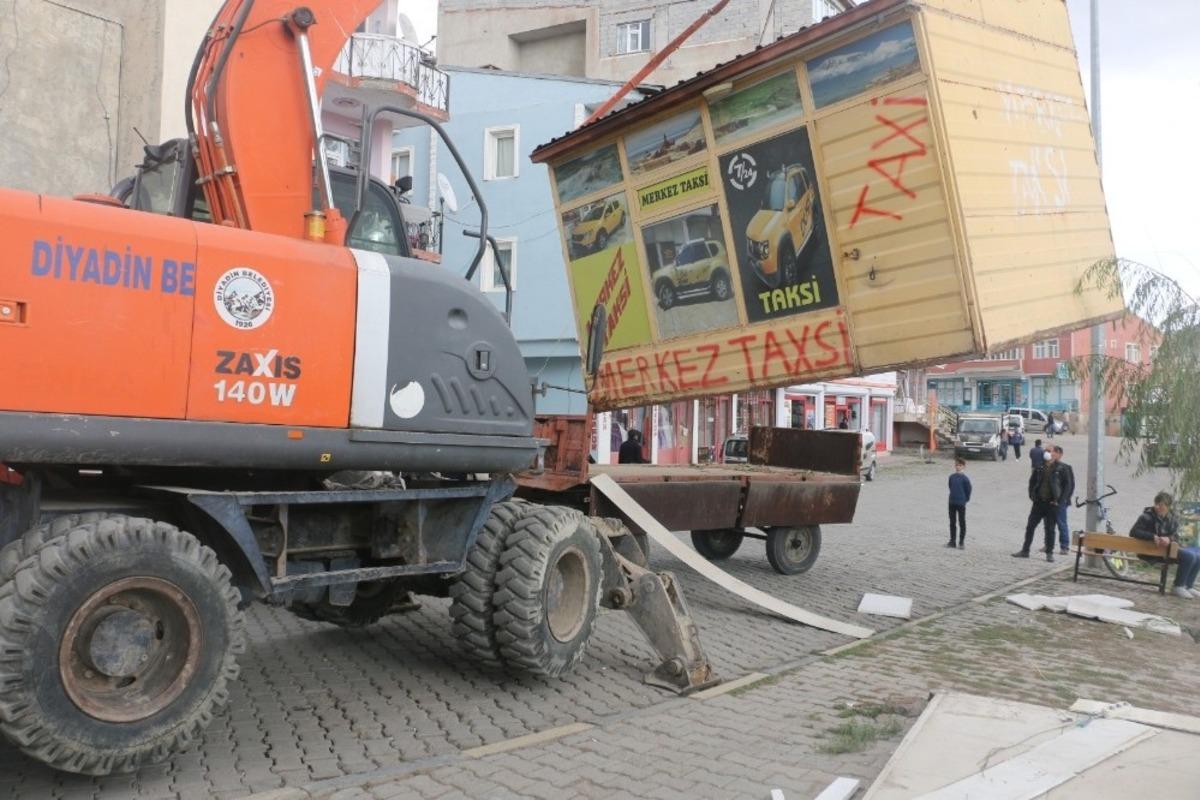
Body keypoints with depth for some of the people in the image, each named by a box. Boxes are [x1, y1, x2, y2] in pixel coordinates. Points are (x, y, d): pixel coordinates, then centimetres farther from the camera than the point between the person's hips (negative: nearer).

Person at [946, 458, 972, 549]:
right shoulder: (952, 477, 4)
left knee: (962, 523, 3)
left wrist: (965, 500, -1)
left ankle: (961, 542, 10)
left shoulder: (964, 478, -11)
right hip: (952, 502, 6)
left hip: (961, 503, -5)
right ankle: (952, 541, 19)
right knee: (952, 522, 11)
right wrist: (953, 496, 13)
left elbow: (968, 489, -6)